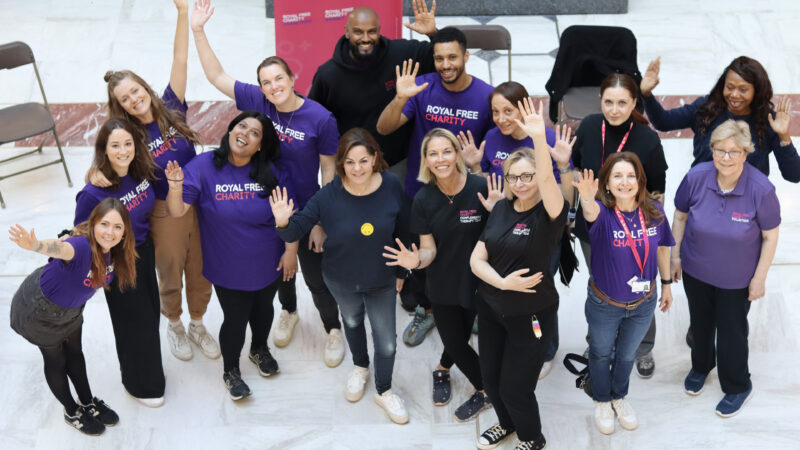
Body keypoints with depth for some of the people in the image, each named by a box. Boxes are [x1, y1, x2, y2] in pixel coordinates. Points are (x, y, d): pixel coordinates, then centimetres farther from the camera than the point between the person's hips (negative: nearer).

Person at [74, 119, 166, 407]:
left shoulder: (141, 172, -12)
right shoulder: (93, 193, -31)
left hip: (144, 251, 6)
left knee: (150, 313, 23)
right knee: (133, 323, 12)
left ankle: (149, 369, 50)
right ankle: (140, 384, 38)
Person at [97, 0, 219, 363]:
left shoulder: (171, 108, -8)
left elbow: (179, 59, -12)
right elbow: (108, 167, -4)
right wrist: (98, 175, -29)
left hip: (200, 204, 2)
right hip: (165, 213, -2)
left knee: (201, 272, 18)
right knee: (170, 275, 18)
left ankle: (198, 326, 43)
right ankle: (175, 326, 45)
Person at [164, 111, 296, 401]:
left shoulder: (272, 171, -12)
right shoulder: (203, 166, -17)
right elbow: (177, 211, -20)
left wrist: (291, 251, -6)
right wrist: (175, 187, -39)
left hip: (267, 265, 2)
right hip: (228, 268, -2)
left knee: (263, 310, 25)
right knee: (235, 319, 12)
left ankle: (260, 349, 57)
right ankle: (230, 371, 40)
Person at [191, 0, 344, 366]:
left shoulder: (320, 118, -20)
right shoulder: (258, 103, -11)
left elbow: (329, 171, -13)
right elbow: (216, 76, -9)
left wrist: (321, 223, -12)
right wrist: (197, 30, -19)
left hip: (305, 211, -3)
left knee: (316, 275, 10)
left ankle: (333, 330, 35)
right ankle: (288, 312, 53)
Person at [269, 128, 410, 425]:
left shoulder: (391, 186, -21)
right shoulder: (329, 195, -25)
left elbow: (400, 232, -6)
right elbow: (297, 230, -21)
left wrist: (401, 272, 3)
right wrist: (283, 223, -45)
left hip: (382, 281, 0)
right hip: (342, 280, 0)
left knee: (387, 343, 9)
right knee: (352, 322, 29)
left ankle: (384, 391, 38)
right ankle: (360, 368, 59)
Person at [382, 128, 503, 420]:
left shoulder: (480, 188, -19)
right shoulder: (423, 200, -11)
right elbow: (429, 249, -8)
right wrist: (416, 260, -30)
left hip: (476, 280, -2)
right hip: (443, 284, 2)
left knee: (460, 335, 10)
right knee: (454, 341, 12)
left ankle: (442, 369, 42)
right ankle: (486, 390, 38)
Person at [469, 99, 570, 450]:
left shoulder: (549, 214, -18)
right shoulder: (501, 208, -2)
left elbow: (547, 178, -40)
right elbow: (477, 258, -3)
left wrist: (538, 137, -53)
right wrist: (503, 282, -20)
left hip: (530, 314, -5)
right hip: (490, 308, 5)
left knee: (515, 387, 4)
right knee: (491, 378, 19)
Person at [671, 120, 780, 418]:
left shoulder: (761, 189, -27)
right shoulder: (696, 177, -21)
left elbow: (770, 236, -14)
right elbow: (680, 216, -3)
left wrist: (759, 278, -10)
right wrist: (675, 255, 2)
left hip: (736, 279, -3)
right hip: (695, 270, 3)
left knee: (731, 332, 13)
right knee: (700, 323, 25)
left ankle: (738, 387, 38)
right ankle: (701, 366, 54)